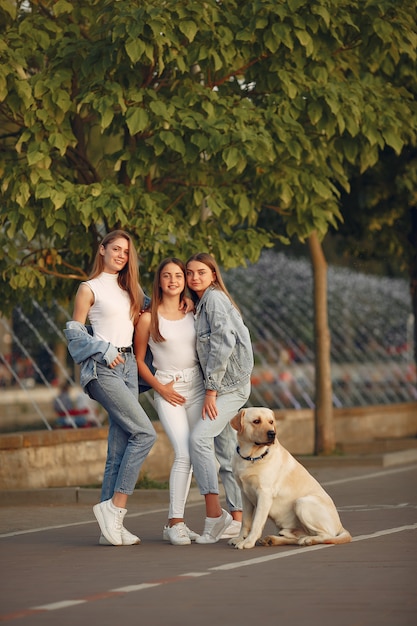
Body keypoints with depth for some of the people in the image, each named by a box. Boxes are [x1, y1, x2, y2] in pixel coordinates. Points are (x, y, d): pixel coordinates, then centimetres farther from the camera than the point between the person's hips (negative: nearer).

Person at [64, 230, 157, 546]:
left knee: (120, 448, 1)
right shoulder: (89, 289, 1)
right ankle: (115, 506, -15)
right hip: (102, 368, -7)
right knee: (145, 433, -19)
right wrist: (105, 349, -11)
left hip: (128, 366, 7)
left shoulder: (130, 289, 19)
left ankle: (112, 525, 0)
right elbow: (74, 331, -1)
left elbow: (141, 322, 29)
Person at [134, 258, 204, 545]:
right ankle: (175, 523, -10)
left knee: (197, 452, 0)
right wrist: (160, 388, -7)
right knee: (184, 454, -16)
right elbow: (139, 360, 2)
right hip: (168, 389, -4)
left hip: (197, 386, 4)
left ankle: (176, 522, 8)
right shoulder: (149, 318, -3)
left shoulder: (193, 313, 8)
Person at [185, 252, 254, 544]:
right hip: (221, 385, 10)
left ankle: (214, 514, -23)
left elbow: (223, 342, -19)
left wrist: (211, 389, -19)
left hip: (231, 384, -10)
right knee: (225, 451, 8)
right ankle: (236, 519, 11)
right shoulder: (201, 303, 19)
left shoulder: (215, 298, -10)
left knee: (199, 437, -21)